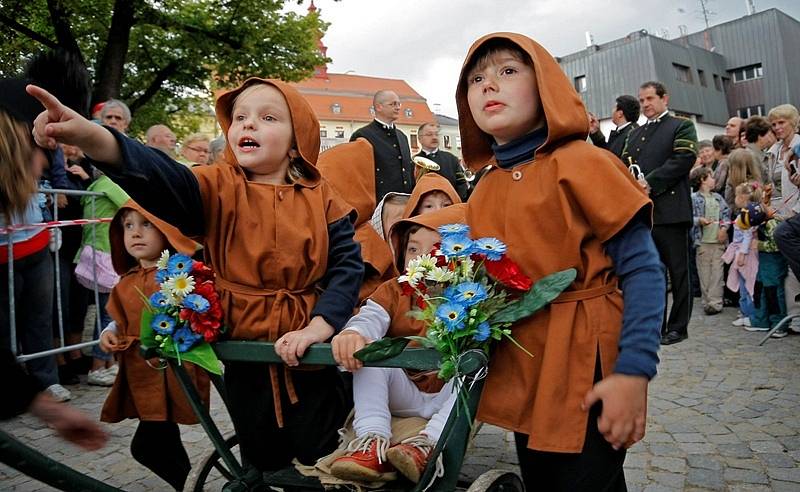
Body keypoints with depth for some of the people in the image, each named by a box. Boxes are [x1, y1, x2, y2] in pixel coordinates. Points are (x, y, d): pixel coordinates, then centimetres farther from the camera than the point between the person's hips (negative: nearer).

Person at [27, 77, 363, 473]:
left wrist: (319, 326, -23)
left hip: (310, 350, 0)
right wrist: (92, 138, -47)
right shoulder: (219, 188, -8)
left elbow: (347, 263, -9)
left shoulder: (320, 198, -4)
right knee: (261, 459, 19)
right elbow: (162, 178, -27)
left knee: (320, 457, 13)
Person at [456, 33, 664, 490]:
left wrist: (634, 371, -23)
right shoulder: (484, 192, 5)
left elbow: (643, 269, -17)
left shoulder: (581, 162, -13)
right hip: (521, 375, 6)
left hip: (586, 368, -6)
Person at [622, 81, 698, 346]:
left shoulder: (681, 126, 5)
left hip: (670, 210, -5)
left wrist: (650, 183, -16)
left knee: (678, 270, 1)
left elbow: (684, 159, -9)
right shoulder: (635, 134, 23)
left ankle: (678, 326, 9)